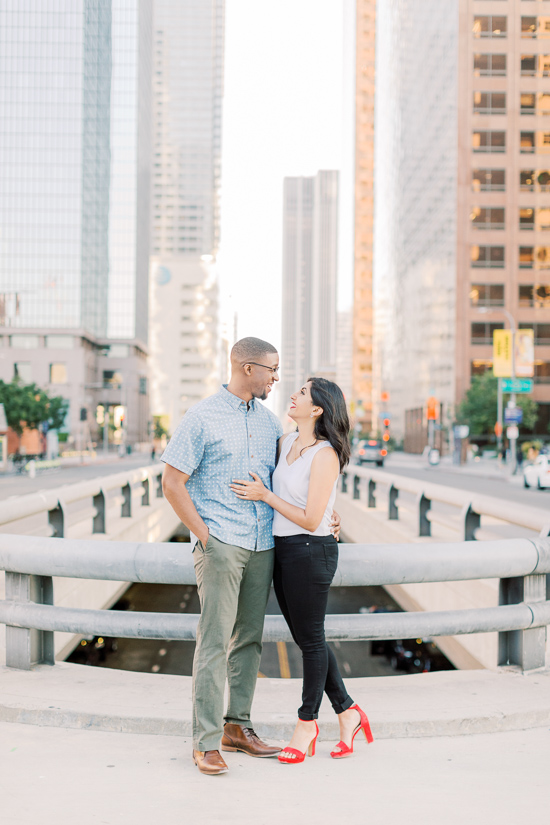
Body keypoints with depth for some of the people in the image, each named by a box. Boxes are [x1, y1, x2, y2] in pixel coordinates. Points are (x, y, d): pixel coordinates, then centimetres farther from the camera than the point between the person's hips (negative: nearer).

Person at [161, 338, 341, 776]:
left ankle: (237, 726, 23)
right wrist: (204, 536, -10)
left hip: (263, 544, 6)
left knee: (249, 638, 11)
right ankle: (206, 741, -2)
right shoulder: (203, 417, -4)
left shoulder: (268, 420, 15)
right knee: (215, 641, -8)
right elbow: (172, 482, -5)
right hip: (220, 544, -6)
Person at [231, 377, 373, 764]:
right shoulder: (286, 442, 7)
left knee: (311, 639, 6)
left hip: (311, 551, -8)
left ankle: (307, 722, 22)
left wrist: (264, 495, -17)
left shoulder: (325, 455, -16)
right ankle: (348, 713, 27)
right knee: (306, 639, 14)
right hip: (282, 550, 8)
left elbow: (310, 519, -19)